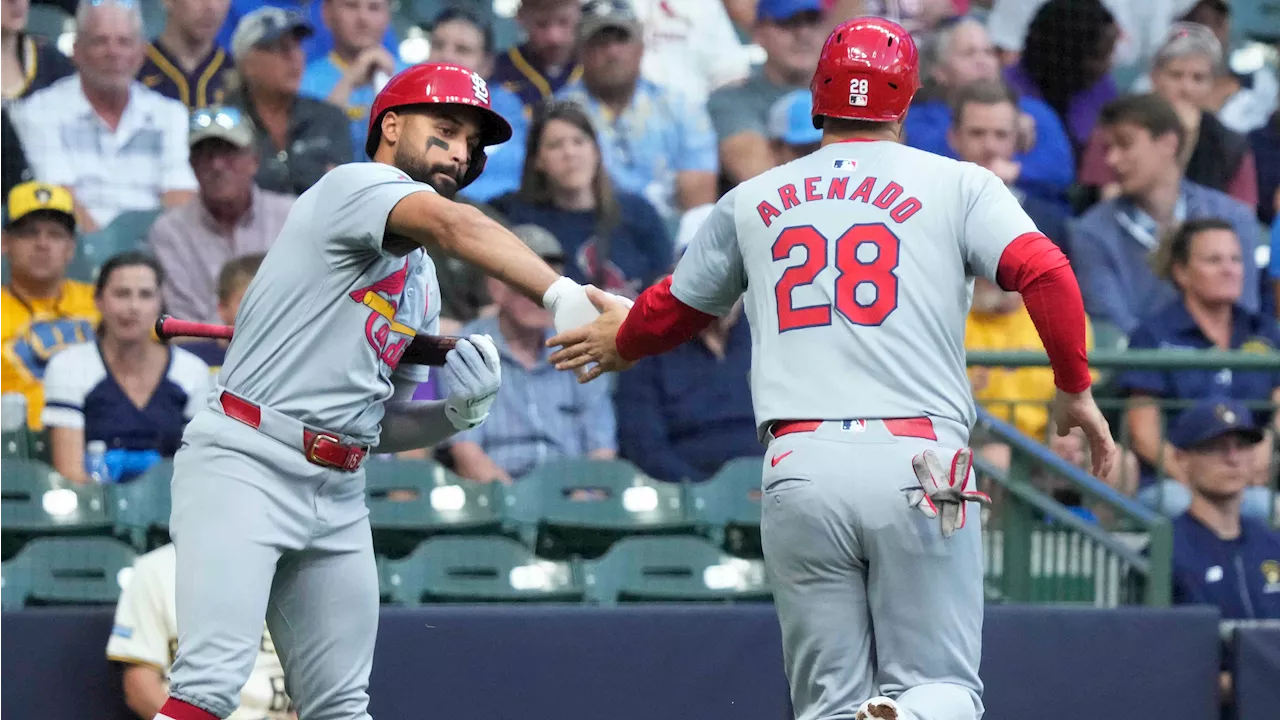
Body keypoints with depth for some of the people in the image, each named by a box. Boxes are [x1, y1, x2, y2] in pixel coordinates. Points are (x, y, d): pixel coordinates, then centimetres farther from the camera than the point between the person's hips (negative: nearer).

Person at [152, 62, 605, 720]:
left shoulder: (421, 283, 22)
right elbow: (456, 226, -25)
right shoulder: (354, 185, -4)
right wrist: (561, 295, -41)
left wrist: (459, 411, 2)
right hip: (243, 464, -9)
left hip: (338, 493, 9)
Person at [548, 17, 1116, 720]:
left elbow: (671, 312, 30)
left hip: (797, 470, 2)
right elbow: (1045, 272, -7)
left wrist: (622, 340, 52)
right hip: (918, 464, -2)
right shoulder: (955, 184, 8)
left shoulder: (751, 201, 17)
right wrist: (1075, 390, 5)